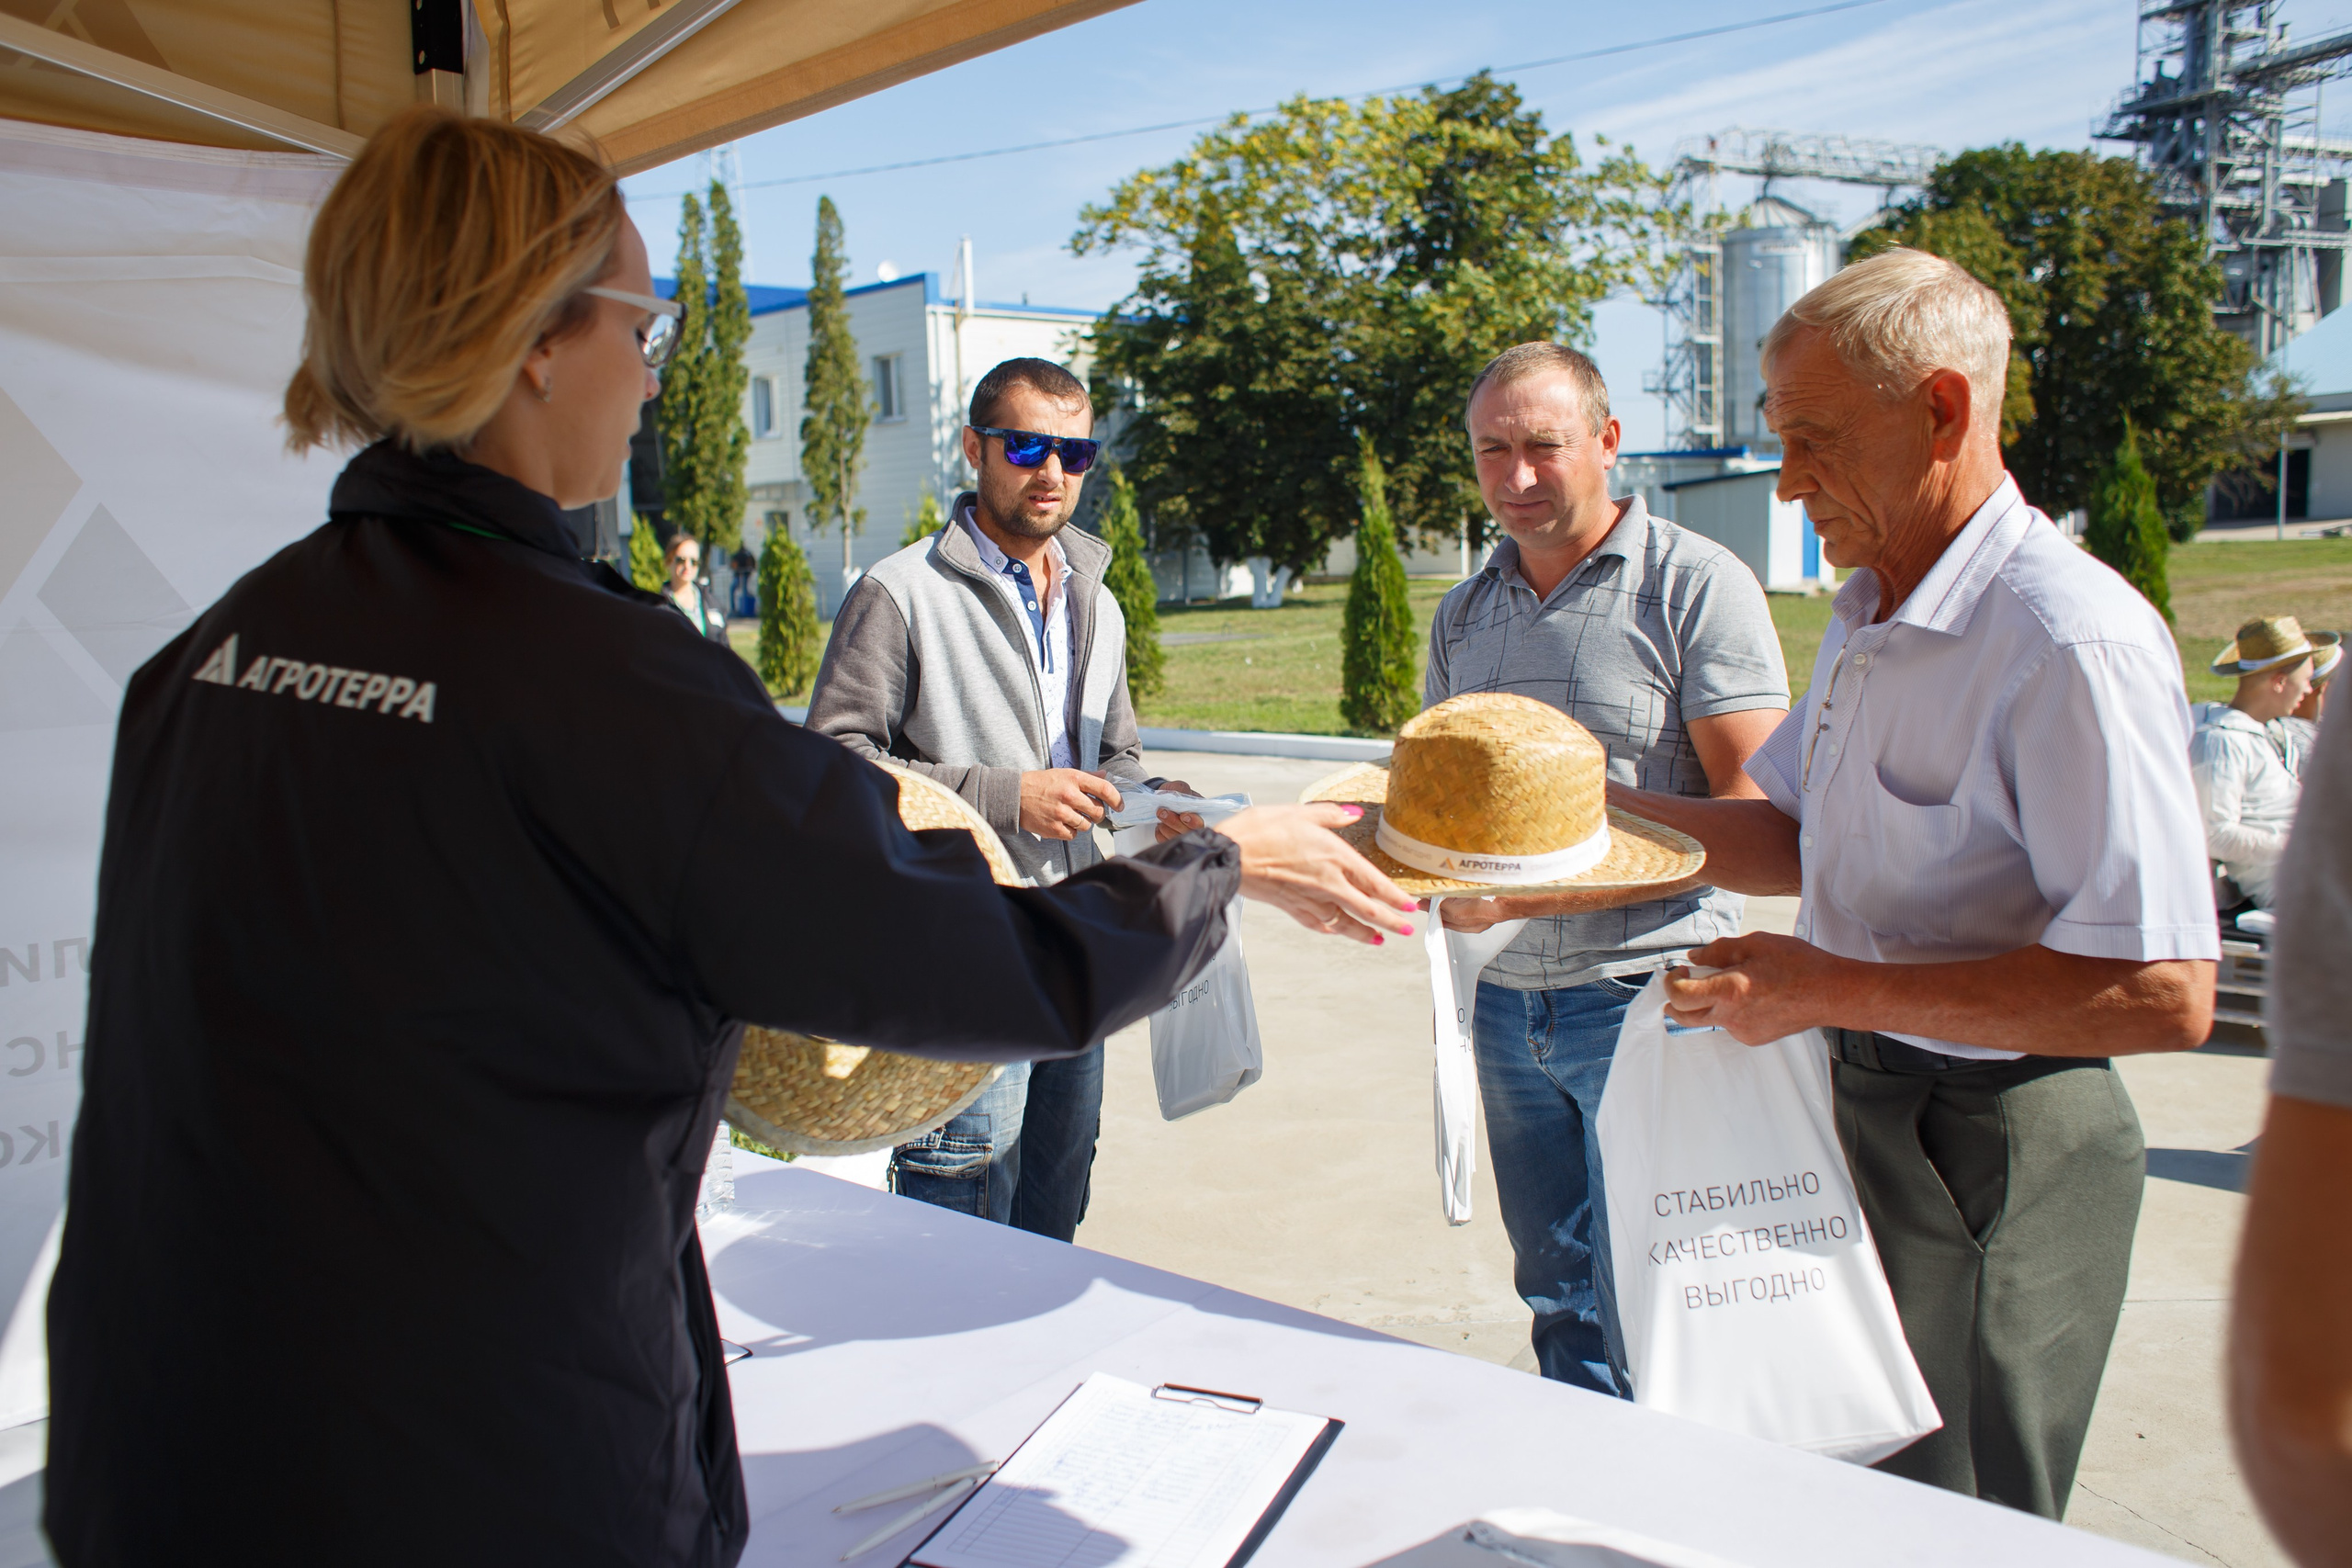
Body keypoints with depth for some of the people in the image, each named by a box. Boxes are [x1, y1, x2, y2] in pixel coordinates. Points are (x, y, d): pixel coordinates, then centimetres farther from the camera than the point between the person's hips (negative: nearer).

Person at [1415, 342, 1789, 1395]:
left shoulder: (1695, 585, -7)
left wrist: (1545, 890, -22)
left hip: (1647, 992, -5)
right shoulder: (1464, 615, 12)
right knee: (1556, 1295, 17)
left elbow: (1751, 808, -13)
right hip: (1508, 996, 6)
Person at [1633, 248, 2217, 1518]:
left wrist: (1835, 990, -24)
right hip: (1857, 1103, 9)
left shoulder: (2072, 641, -24)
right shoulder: (1866, 618, 7)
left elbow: (2162, 996, -27)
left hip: (1990, 1156, -8)